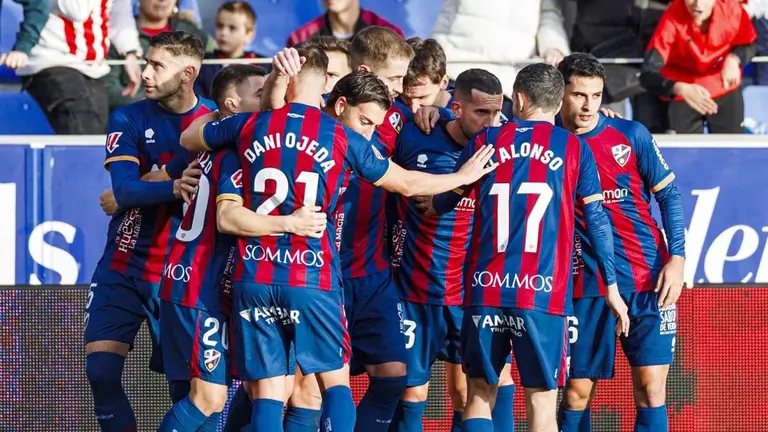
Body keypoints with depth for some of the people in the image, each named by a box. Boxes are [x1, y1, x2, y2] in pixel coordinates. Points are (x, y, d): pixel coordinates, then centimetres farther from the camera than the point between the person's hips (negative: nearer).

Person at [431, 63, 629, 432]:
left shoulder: (485, 141, 8)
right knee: (542, 402, 1)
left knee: (480, 395, 11)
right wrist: (612, 287, 10)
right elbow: (596, 220, 3)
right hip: (544, 292, -1)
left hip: (485, 289, 2)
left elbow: (442, 202, 17)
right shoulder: (573, 148, 4)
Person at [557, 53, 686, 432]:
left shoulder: (630, 135, 0)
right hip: (588, 283, 0)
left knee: (650, 389, -4)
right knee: (577, 393, 1)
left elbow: (669, 195, 6)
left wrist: (677, 258, -4)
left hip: (648, 278, 0)